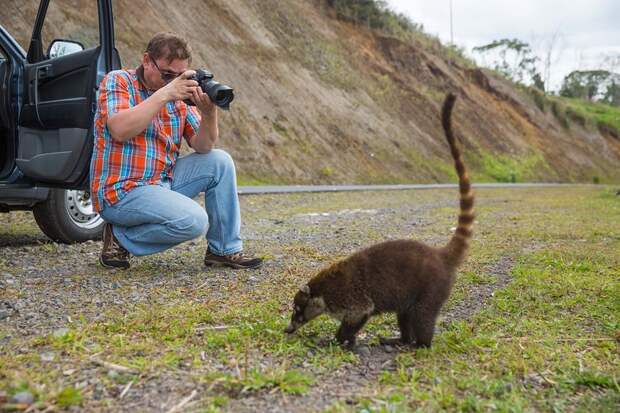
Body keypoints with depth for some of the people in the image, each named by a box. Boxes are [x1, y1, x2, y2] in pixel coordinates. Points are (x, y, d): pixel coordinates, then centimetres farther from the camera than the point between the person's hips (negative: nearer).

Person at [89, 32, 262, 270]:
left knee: (220, 162, -4)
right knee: (195, 221, -26)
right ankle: (121, 237, -3)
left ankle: (224, 250, 2)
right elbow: (120, 130, -26)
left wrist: (209, 114, -20)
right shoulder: (117, 81, -6)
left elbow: (202, 148, -1)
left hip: (164, 182, 7)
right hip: (121, 191, -7)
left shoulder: (179, 96, 7)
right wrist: (164, 94, -27)